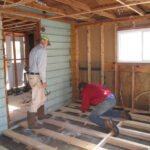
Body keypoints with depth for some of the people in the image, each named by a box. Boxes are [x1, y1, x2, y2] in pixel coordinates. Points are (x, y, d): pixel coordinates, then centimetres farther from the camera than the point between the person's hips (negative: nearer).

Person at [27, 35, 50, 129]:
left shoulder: (33, 50, 18)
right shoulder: (42, 51, -14)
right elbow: (41, 66, -23)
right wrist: (44, 81, -20)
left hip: (32, 75, 10)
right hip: (37, 78, -10)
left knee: (42, 97, 22)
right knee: (36, 100, -6)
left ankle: (41, 115, 37)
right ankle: (32, 123, 0)